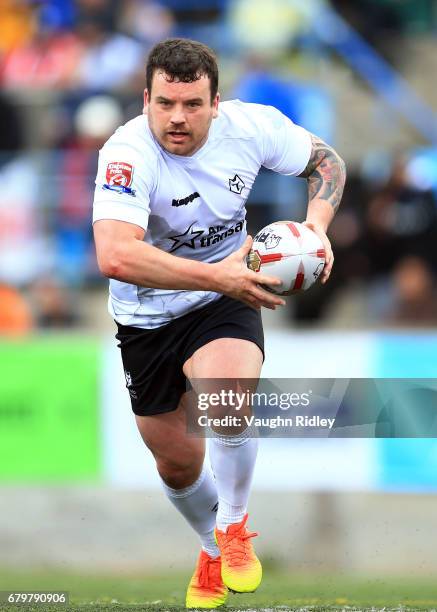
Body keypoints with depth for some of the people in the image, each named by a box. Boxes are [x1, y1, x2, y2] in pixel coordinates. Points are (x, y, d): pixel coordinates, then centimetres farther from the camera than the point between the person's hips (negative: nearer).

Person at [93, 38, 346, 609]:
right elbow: (116, 257, -43)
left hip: (226, 302, 0)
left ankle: (233, 526, -3)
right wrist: (218, 275, -42)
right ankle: (213, 551, 45)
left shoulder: (249, 126, -16)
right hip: (147, 319, 0)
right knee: (177, 463, 12)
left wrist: (317, 228, -13)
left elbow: (325, 160, 5)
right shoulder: (128, 154, -28)